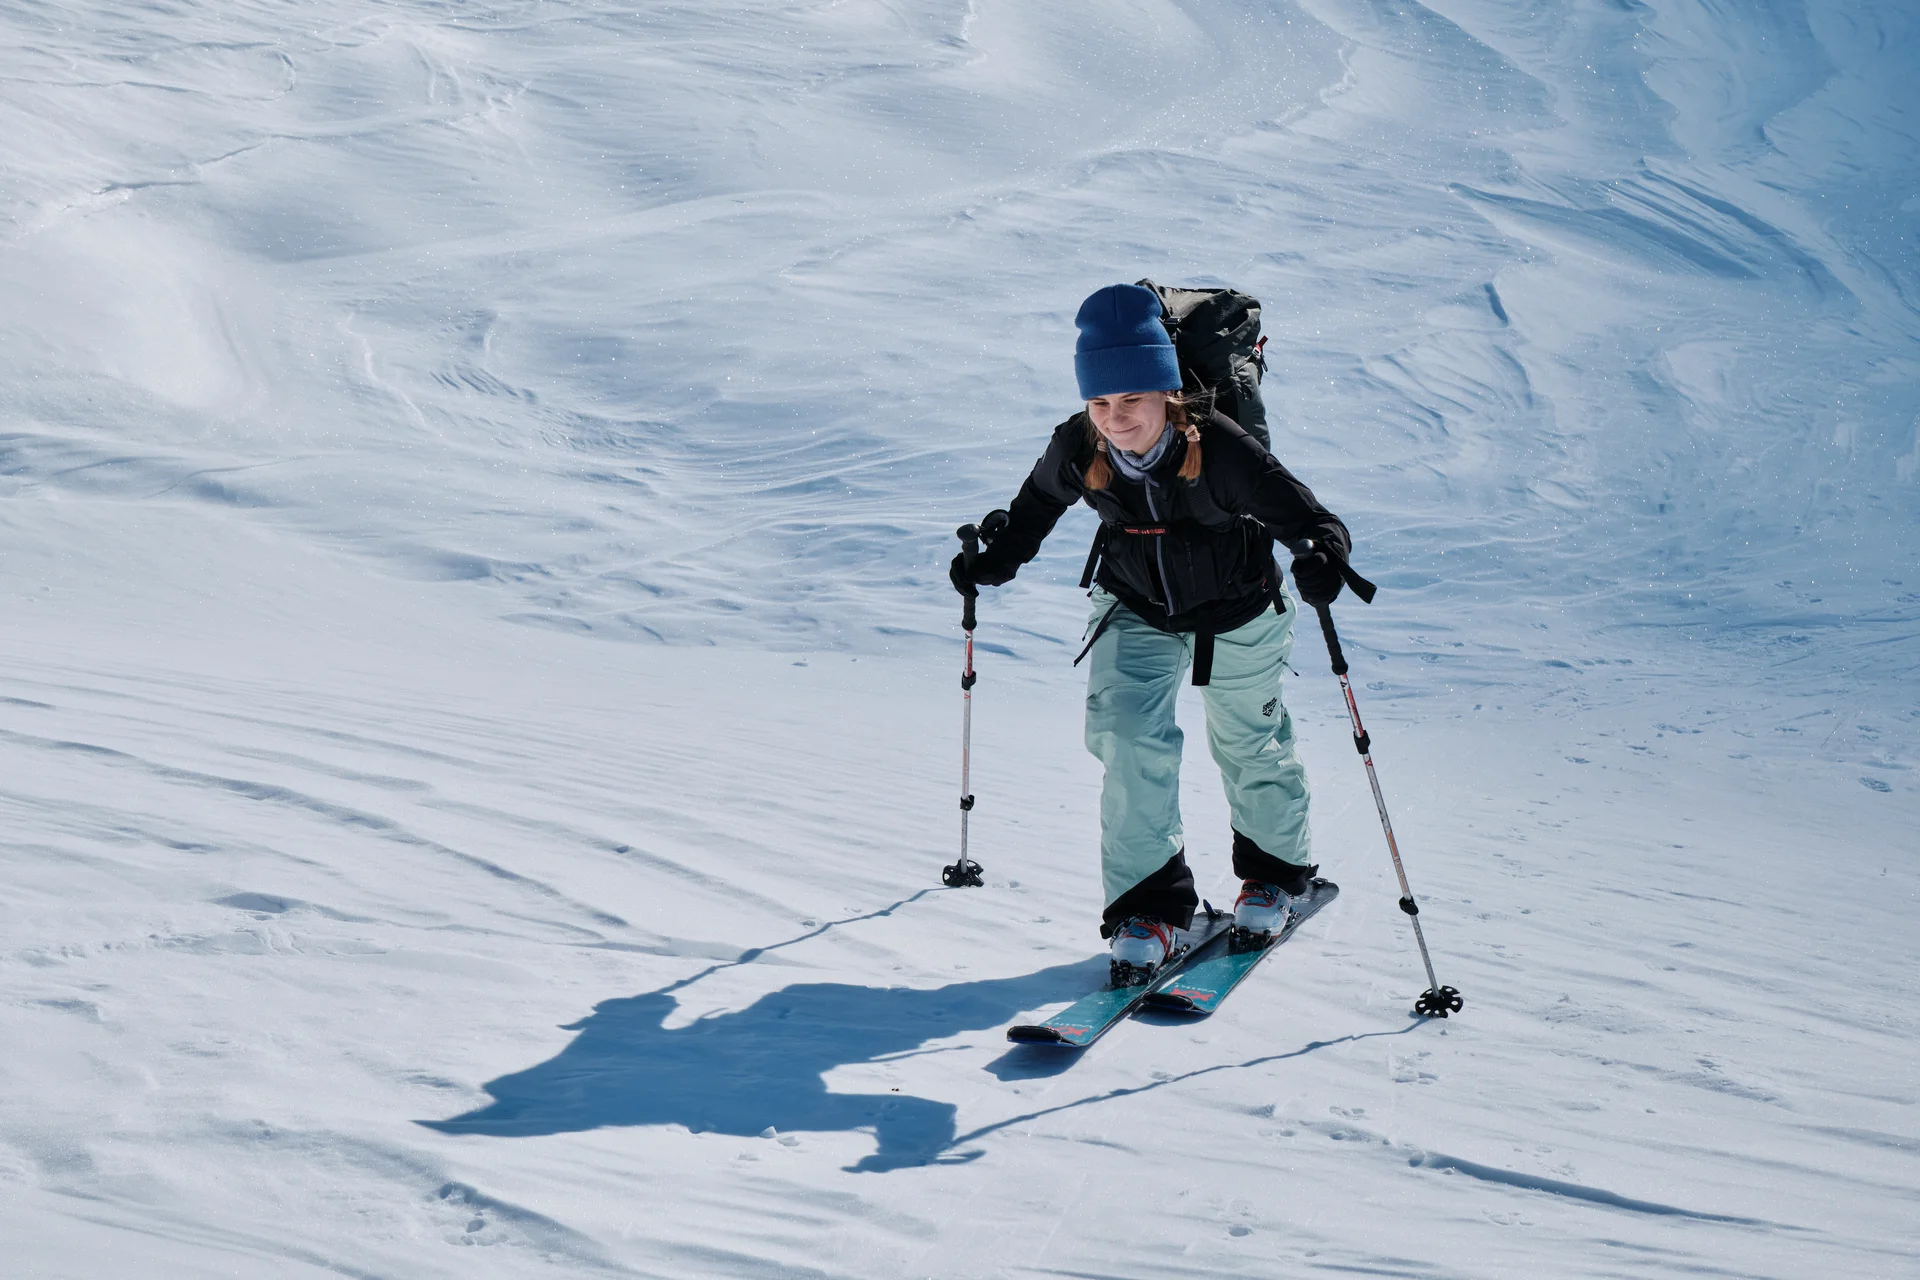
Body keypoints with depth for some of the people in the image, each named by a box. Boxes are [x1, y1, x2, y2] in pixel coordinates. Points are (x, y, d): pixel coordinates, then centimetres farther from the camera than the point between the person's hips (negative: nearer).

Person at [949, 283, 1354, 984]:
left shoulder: (1220, 449, -34)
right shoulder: (1077, 450, -23)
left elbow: (1310, 517, -32)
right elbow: (1036, 506, 1)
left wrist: (1323, 558, -52)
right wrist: (995, 561, -6)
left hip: (1237, 614, -2)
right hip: (1136, 612, 2)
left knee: (1248, 745, 16)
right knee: (1130, 741, -15)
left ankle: (1275, 870, 43)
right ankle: (1149, 901, -3)